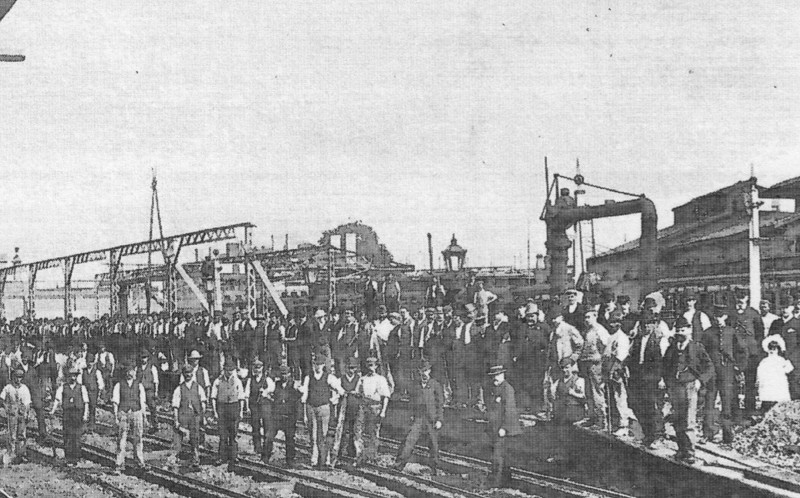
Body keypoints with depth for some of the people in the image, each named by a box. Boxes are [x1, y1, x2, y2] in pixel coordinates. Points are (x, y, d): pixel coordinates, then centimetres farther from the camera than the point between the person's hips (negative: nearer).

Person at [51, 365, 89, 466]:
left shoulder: (81, 388, 7)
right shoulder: (62, 388, 8)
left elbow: (86, 403, 4)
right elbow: (57, 400, -1)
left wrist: (85, 414, -7)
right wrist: (53, 410, -16)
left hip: (78, 416, 0)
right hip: (66, 415, 0)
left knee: (76, 437, -2)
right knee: (68, 437, -4)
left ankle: (75, 459, 5)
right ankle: (69, 459, 0)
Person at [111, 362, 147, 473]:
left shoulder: (139, 385, 9)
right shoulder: (119, 385, 6)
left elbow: (143, 402, 8)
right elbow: (115, 401, 4)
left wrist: (144, 416, 2)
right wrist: (115, 415, -5)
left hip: (136, 413, 1)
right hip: (123, 413, -1)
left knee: (137, 439, 2)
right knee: (121, 440, -5)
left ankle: (140, 462, 13)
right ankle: (120, 465, -3)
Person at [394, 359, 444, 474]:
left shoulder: (436, 385, -2)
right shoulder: (415, 385, 9)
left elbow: (440, 404, -3)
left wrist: (439, 420, -9)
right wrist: (412, 416, 16)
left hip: (432, 420, -2)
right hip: (418, 419, 2)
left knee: (434, 444, 5)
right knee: (409, 440, -10)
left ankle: (435, 468, 20)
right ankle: (399, 464, -12)